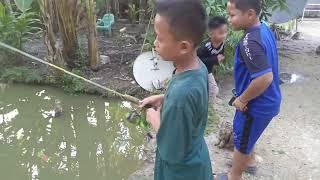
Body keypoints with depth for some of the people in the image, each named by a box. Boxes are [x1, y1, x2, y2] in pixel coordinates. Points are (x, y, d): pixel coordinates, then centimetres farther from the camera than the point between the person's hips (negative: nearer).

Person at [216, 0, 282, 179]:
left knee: (242, 140, 13)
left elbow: (265, 78, -34)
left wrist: (242, 99, -20)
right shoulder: (265, 29, 0)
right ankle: (250, 159, 53)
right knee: (247, 134, 30)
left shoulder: (250, 42, -30)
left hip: (257, 104, -9)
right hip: (268, 100, 9)